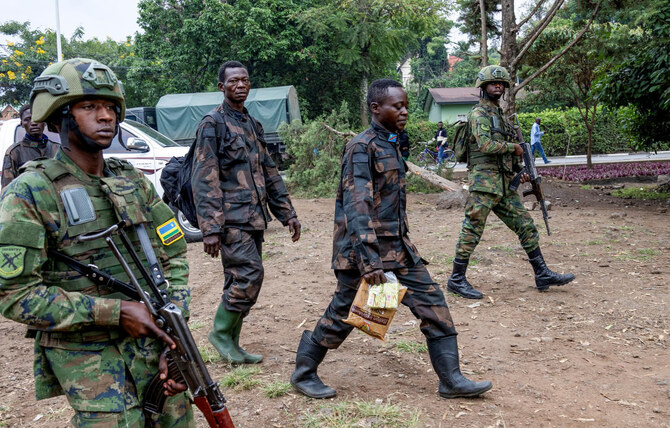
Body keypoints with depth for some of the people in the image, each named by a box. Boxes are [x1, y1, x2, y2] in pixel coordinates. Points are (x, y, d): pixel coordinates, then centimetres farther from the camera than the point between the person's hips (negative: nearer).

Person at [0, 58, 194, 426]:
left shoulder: (134, 181, 6)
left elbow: (173, 256, 7)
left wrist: (173, 339, -4)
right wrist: (114, 312, -19)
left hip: (154, 345, 5)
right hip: (88, 358, -5)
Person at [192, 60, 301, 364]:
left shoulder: (253, 125, 18)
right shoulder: (213, 125, -6)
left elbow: (269, 173, 21)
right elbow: (204, 180, -13)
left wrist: (287, 213, 16)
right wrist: (210, 228, -19)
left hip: (254, 219, 8)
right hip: (231, 219, -8)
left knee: (240, 281, 9)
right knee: (249, 274, -14)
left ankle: (231, 346, 18)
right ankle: (221, 332, 4)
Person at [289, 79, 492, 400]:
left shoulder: (390, 145, 13)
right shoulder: (362, 147, -15)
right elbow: (356, 206, -24)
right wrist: (368, 260, -31)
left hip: (397, 247, 8)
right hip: (365, 247, -8)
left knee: (432, 302, 3)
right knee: (343, 313, 3)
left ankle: (451, 379, 11)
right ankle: (303, 373, 23)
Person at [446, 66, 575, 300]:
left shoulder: (499, 115, 22)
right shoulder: (478, 114, -7)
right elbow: (486, 145, -21)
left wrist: (519, 170, 12)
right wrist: (514, 147, -8)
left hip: (505, 184, 9)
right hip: (484, 181, -9)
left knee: (526, 226, 8)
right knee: (472, 230, -4)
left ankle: (542, 275, 15)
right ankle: (456, 279, 5)